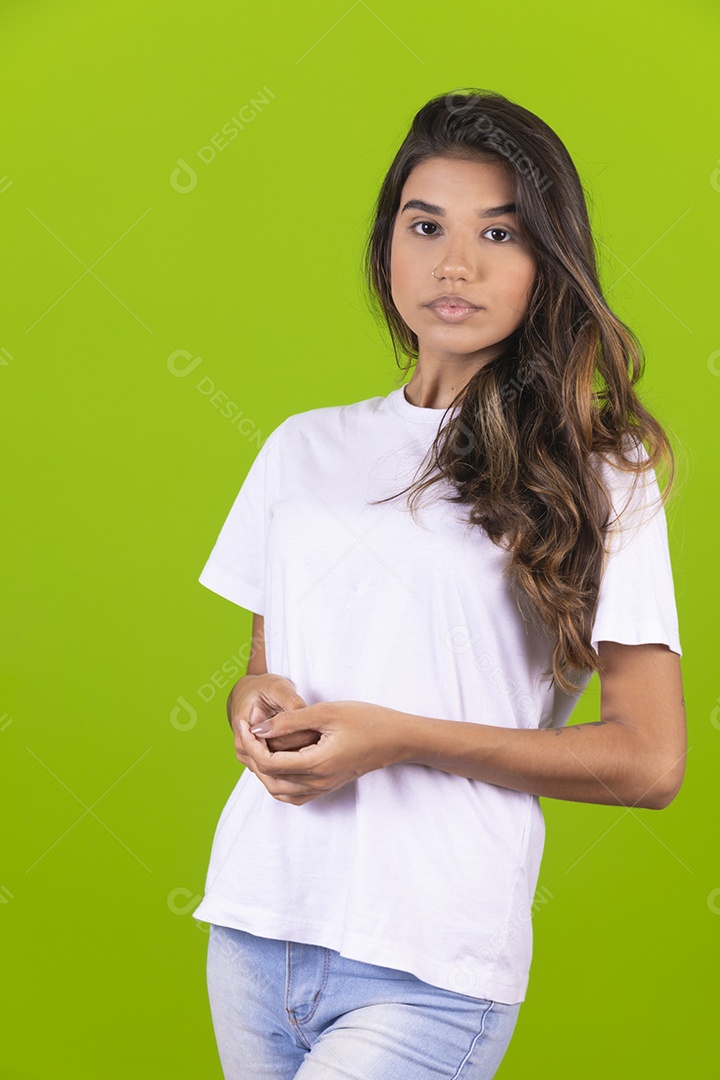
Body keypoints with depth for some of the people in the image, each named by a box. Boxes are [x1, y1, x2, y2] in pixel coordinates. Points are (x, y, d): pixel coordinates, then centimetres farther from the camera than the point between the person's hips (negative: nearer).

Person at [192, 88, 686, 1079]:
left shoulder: (596, 475, -3)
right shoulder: (305, 448, 10)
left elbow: (650, 762, -6)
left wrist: (401, 739, -15)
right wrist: (257, 703, -5)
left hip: (430, 971, -4)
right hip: (255, 923, 5)